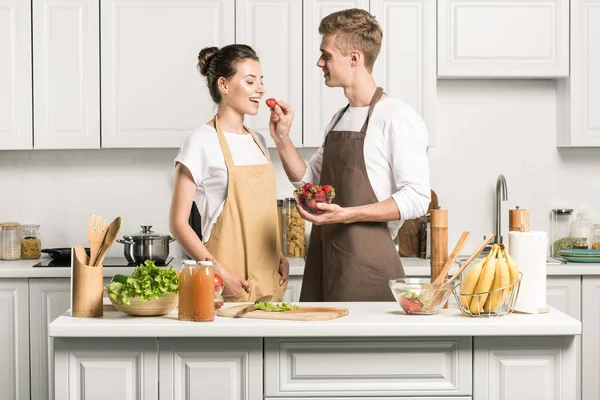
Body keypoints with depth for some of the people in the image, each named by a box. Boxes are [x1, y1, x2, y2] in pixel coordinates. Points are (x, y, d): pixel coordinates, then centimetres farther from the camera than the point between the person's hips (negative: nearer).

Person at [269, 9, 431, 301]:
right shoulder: (339, 119, 17)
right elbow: (309, 181, 23)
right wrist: (282, 139, 8)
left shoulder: (396, 117, -10)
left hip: (364, 263, -8)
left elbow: (417, 198, -16)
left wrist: (346, 215, -24)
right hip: (321, 260, 8)